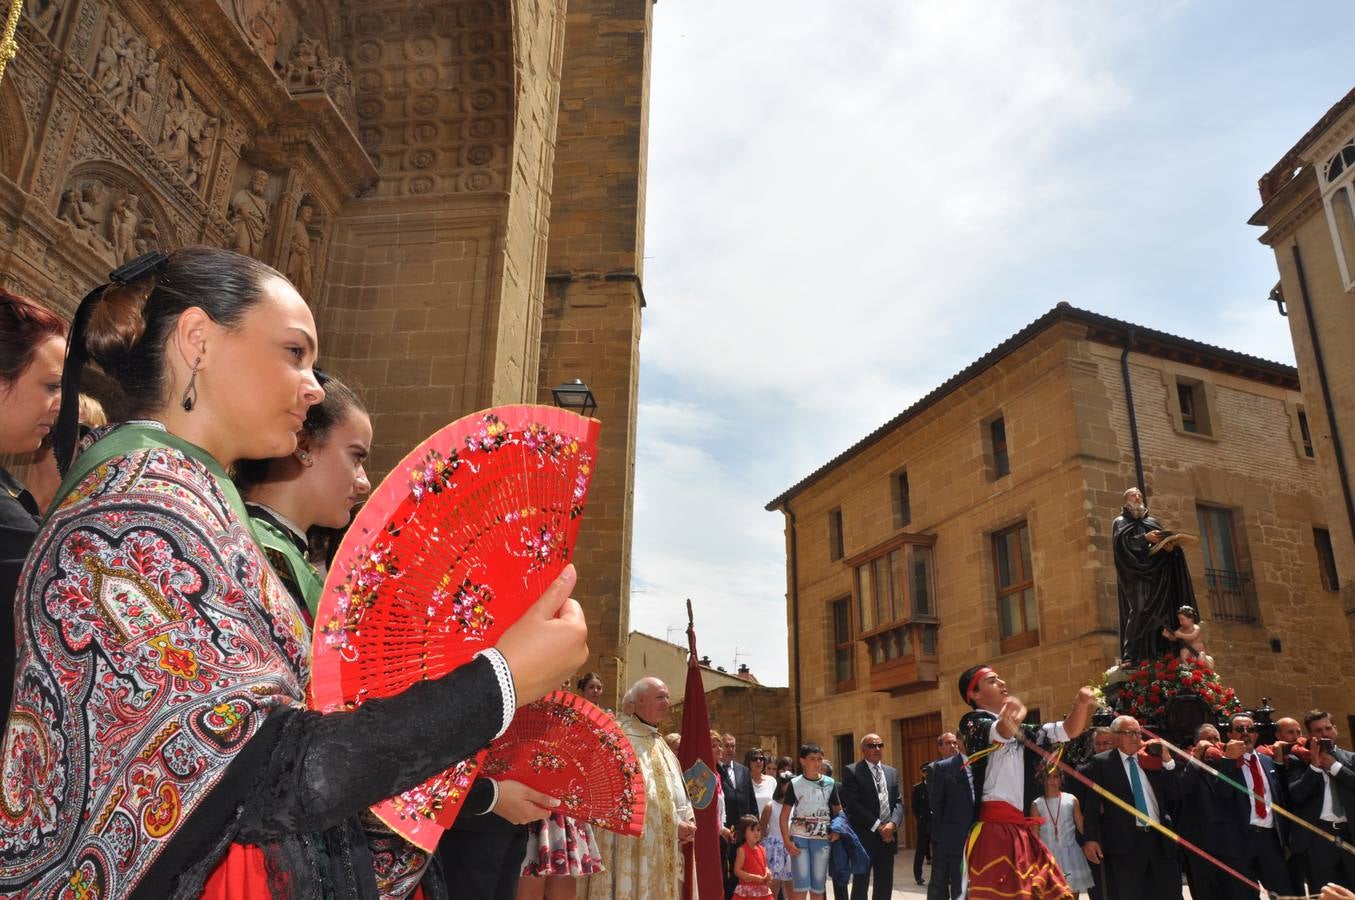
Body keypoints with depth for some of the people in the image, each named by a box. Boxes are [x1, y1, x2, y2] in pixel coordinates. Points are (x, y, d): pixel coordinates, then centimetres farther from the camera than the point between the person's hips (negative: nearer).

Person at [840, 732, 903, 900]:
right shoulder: (852, 772, -5)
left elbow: (898, 802, 8)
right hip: (864, 837, -5)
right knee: (861, 885, 2)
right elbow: (852, 805, -13)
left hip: (888, 836, 5)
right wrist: (878, 826, -15)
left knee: (885, 885, 10)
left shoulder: (892, 772, 13)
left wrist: (892, 824, -11)